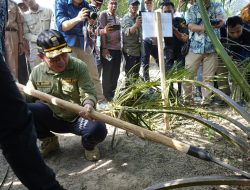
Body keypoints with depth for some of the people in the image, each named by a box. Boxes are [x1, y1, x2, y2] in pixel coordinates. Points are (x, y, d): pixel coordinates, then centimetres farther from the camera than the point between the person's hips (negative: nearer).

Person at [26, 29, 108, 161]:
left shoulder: (79, 67, -12)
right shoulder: (37, 72, -3)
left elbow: (88, 92, -19)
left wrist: (88, 104, -42)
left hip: (78, 118, -3)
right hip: (52, 118, 3)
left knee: (98, 129, -33)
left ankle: (88, 144, 9)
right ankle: (49, 140, 7)